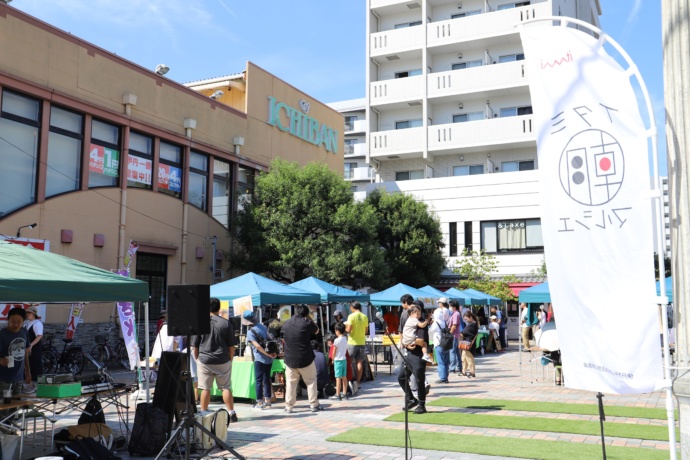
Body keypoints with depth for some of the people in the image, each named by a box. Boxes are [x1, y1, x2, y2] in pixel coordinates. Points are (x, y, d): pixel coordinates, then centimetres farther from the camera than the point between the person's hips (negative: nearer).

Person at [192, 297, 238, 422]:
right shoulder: (226, 323, -3)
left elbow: (194, 346, 2)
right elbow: (231, 346, -1)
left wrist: (197, 359, 13)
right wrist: (230, 359, 10)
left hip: (204, 361, 0)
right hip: (223, 361, 0)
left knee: (205, 388, 7)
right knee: (226, 387, 8)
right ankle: (231, 413, 6)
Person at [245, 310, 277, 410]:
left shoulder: (250, 332, -14)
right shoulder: (261, 326, 7)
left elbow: (258, 346, -19)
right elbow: (270, 339, 10)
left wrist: (268, 354, -12)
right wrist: (273, 352, 9)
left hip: (260, 359, -7)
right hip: (269, 358, 7)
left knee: (258, 380, 1)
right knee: (267, 379, 15)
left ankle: (259, 403, 2)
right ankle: (267, 401, 22)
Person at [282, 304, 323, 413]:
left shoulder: (286, 324, 4)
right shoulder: (307, 323, -9)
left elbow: (283, 338, 14)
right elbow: (316, 330, 8)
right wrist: (309, 319, 14)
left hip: (290, 359, 3)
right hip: (305, 359, -3)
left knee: (290, 383, 9)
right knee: (311, 381, 10)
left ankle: (289, 407, 10)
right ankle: (314, 404, 13)